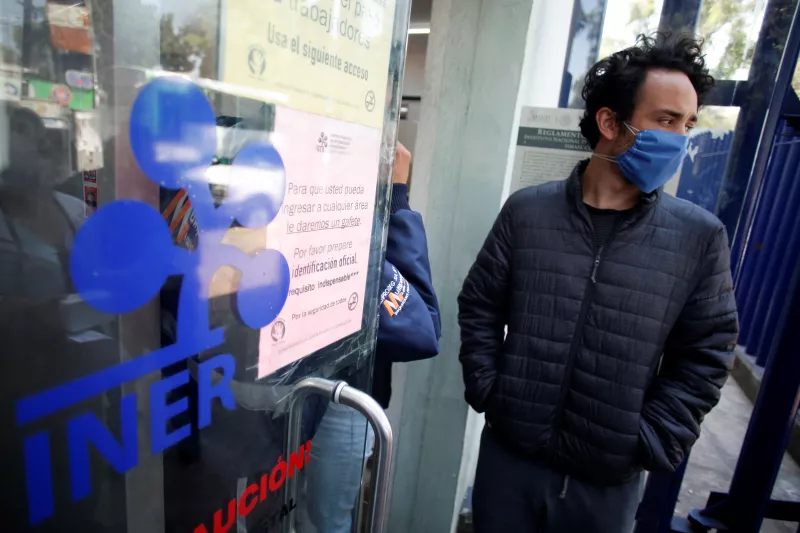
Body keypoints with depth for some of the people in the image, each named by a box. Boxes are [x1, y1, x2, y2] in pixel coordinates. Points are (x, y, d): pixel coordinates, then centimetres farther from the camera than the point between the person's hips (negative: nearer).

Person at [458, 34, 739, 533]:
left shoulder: (700, 236, -5)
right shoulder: (527, 210, -5)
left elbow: (707, 354, -1)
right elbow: (479, 306, 1)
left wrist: (651, 443, -7)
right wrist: (488, 390, -6)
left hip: (609, 480, 0)